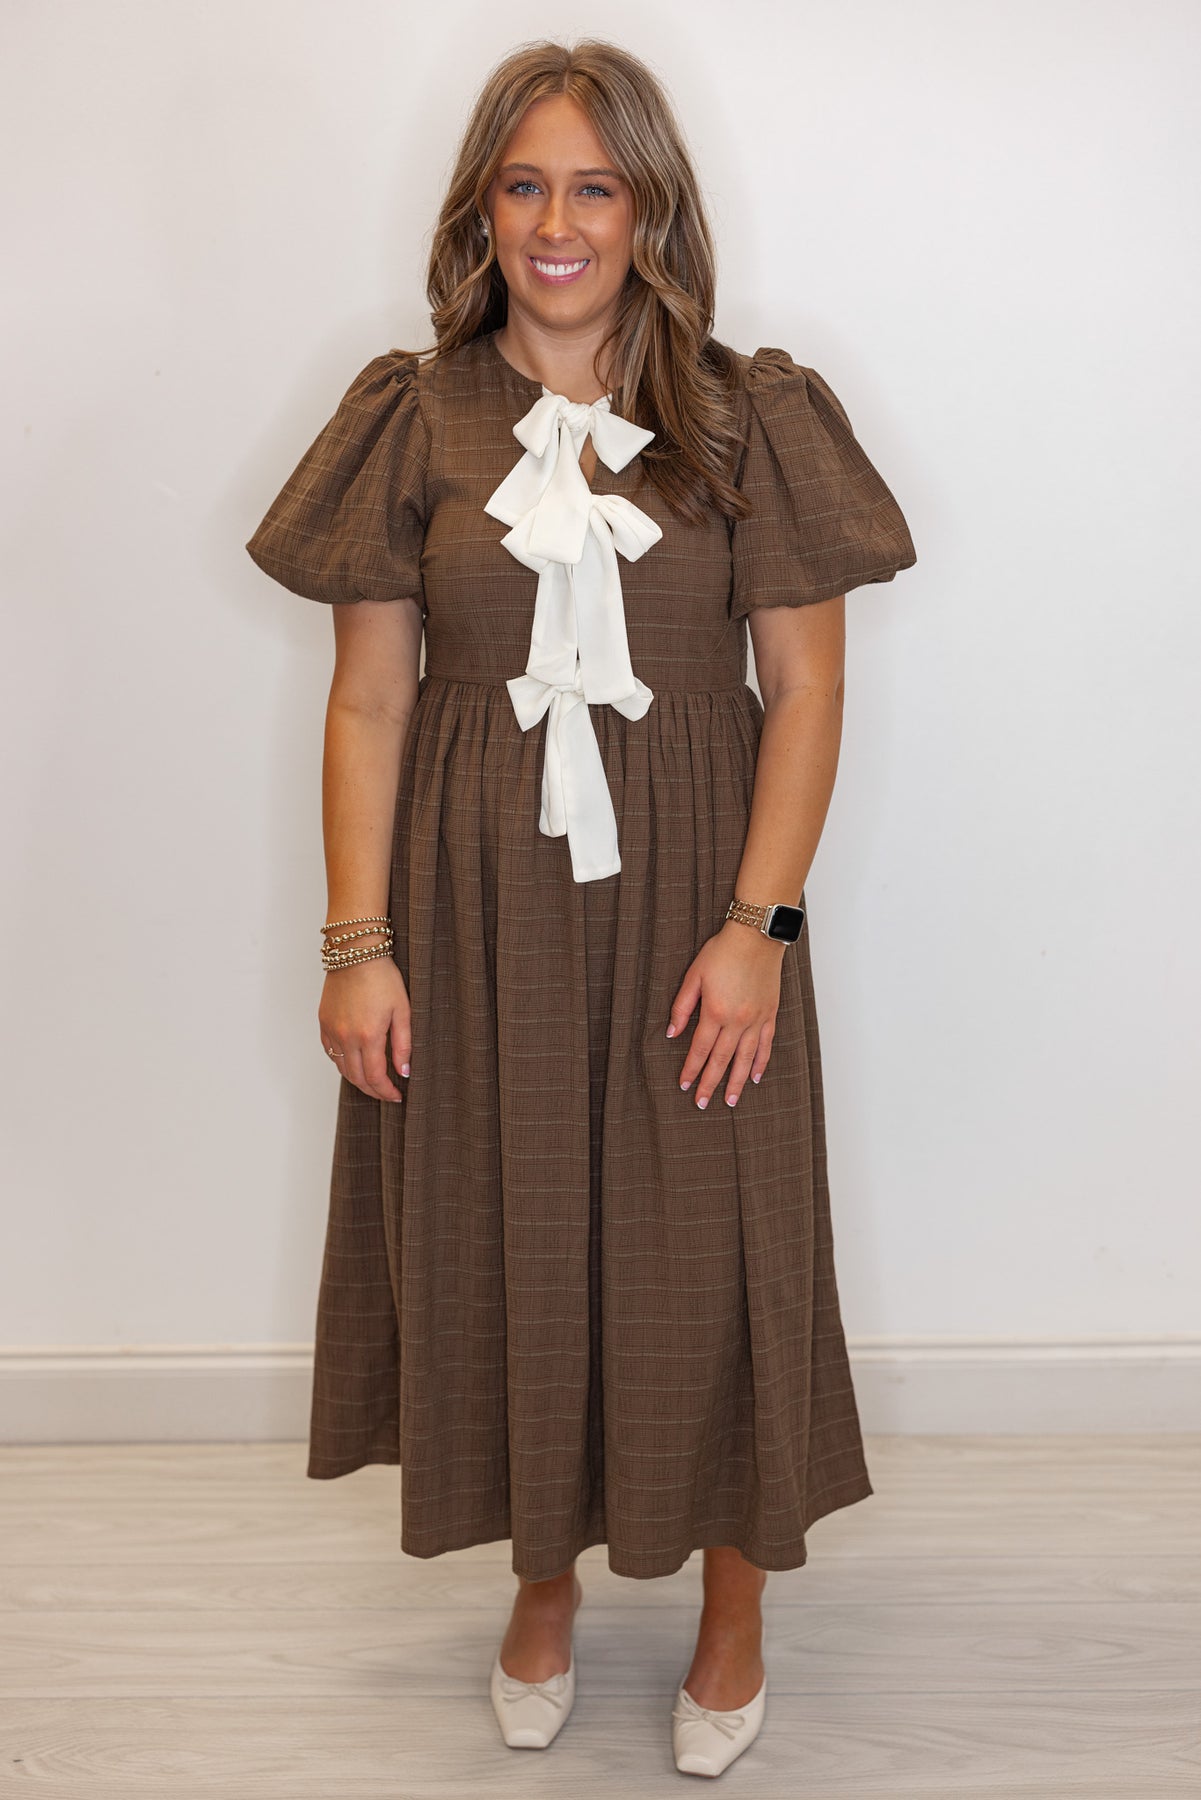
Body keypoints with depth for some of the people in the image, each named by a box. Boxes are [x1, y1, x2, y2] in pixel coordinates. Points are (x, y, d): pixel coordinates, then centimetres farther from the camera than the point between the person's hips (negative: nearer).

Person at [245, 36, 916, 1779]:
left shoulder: (749, 417, -2)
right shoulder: (415, 422, 0)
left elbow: (806, 682, -3)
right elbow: (367, 698, 0)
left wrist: (758, 922, -11)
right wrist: (357, 942, -5)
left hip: (685, 896, -1)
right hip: (476, 904, 1)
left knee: (709, 1245, 6)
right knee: (499, 1240, 11)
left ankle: (734, 1600, 30)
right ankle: (546, 1575, 35)